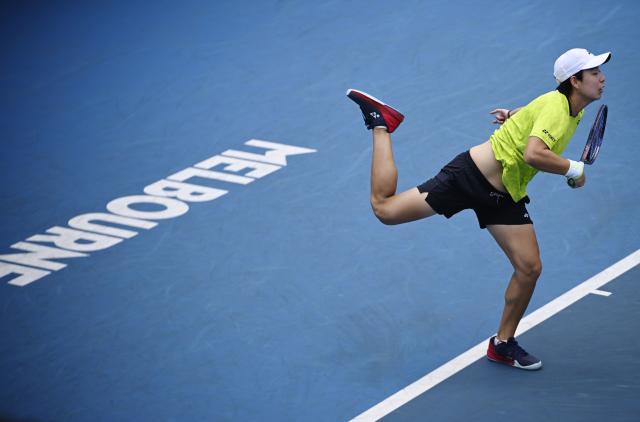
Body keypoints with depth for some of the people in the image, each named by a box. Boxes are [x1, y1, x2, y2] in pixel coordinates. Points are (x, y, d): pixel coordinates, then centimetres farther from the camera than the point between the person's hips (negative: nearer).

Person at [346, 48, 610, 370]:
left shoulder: (573, 111, 8)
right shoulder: (555, 107, -21)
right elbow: (533, 154, -36)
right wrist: (574, 170, -24)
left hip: (505, 195, 8)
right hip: (473, 174, -8)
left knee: (529, 268, -1)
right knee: (384, 208, -8)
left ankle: (502, 344, 16)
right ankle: (381, 123, 12)